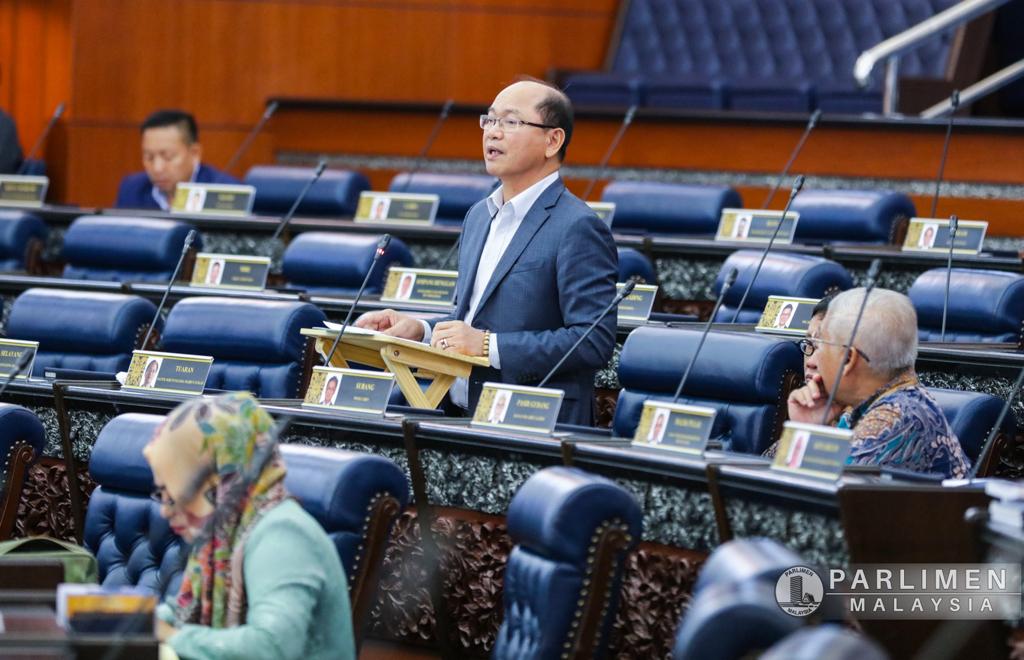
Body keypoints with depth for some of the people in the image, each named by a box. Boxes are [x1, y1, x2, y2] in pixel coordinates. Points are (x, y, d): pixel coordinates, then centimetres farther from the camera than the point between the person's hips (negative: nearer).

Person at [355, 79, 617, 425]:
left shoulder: (578, 229, -9)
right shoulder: (479, 215, 19)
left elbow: (594, 341, -16)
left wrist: (490, 347, -19)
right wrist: (420, 330, 7)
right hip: (461, 419, 8)